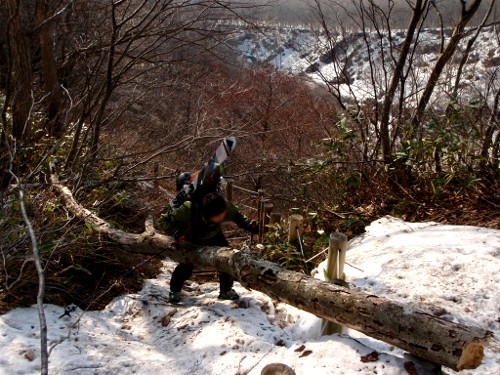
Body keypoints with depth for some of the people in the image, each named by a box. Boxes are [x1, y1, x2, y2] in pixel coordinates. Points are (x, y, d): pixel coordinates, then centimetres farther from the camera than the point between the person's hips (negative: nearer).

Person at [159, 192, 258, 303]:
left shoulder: (226, 207, -35)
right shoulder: (188, 210, -43)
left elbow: (237, 215, -10)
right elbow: (163, 220, -30)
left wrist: (248, 225, -26)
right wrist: (176, 232, -45)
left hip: (214, 236, 3)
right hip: (192, 239, -3)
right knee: (187, 264, -14)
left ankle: (226, 291, 16)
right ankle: (174, 290, 17)